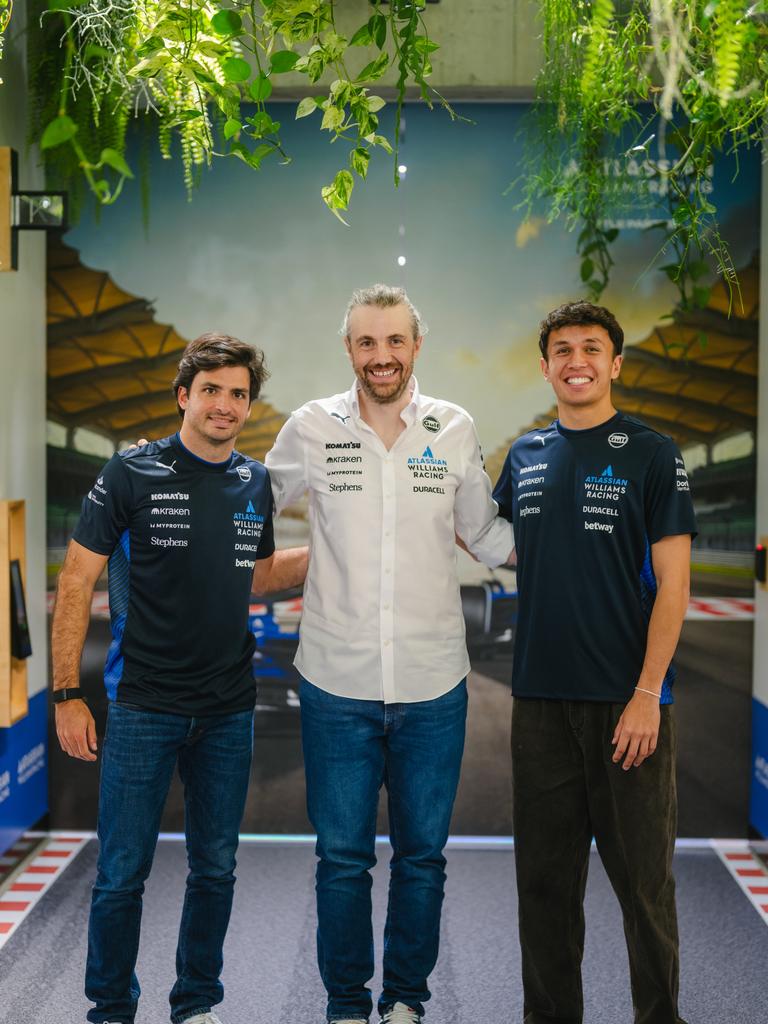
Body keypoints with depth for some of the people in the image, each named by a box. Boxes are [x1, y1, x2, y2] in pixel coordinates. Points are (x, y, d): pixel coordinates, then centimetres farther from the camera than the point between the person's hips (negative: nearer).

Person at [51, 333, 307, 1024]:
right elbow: (77, 583, -6)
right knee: (123, 874, 4)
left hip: (229, 708, 4)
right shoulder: (132, 475, -7)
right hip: (144, 705, -4)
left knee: (216, 870, 13)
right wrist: (67, 693, -10)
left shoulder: (255, 483, 6)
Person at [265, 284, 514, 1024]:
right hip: (337, 685, -1)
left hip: (433, 686, 1)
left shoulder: (455, 430, 2)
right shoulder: (310, 429, -2)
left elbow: (488, 536, 12)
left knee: (422, 855, 13)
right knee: (342, 857, 10)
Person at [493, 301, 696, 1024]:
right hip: (541, 699, 4)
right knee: (545, 876, 13)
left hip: (626, 701, -4)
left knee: (642, 878, 6)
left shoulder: (651, 455, -3)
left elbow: (673, 582, -8)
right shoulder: (525, 457, 10)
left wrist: (647, 693, -15)